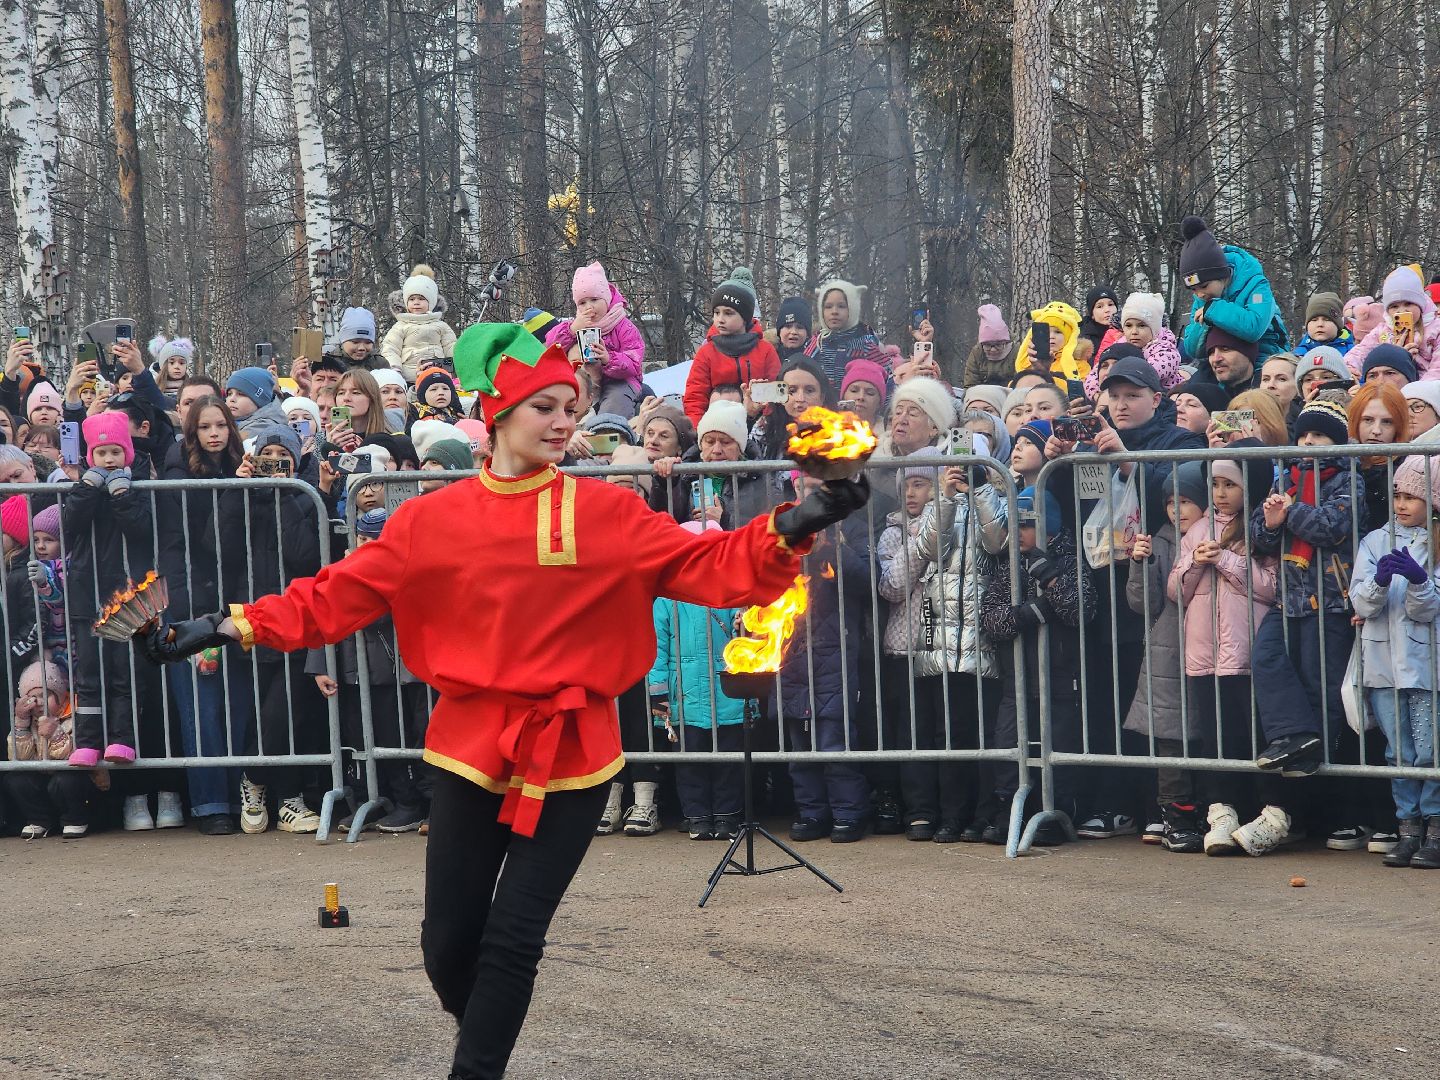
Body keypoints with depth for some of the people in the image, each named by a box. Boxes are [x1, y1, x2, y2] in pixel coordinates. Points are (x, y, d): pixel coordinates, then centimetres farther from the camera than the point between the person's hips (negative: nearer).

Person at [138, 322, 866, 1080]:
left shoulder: (606, 513, -1)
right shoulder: (434, 519, 0)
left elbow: (703, 566, -7)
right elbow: (339, 594, 1)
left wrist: (791, 530, -22)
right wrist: (234, 626, -8)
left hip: (569, 754, -1)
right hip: (473, 746, 1)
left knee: (514, 937, -4)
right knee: (449, 940, 4)